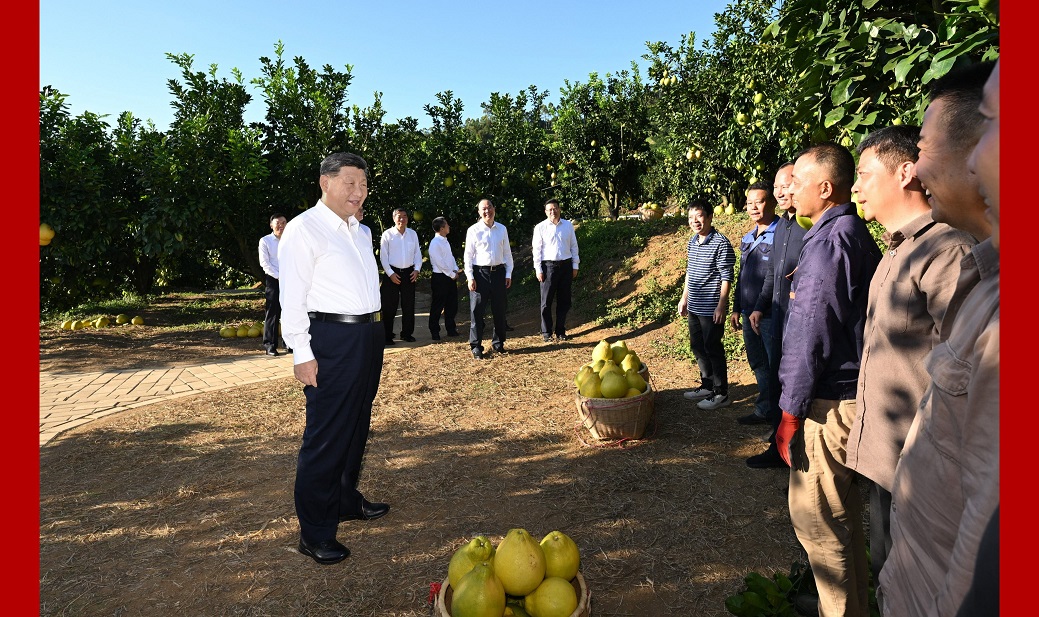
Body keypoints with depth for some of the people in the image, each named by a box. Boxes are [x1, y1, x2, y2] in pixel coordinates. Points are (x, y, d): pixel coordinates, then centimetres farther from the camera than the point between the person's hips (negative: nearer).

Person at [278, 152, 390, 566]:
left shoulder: (360, 231, 15)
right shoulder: (304, 229, -8)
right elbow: (292, 297, -12)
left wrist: (373, 331, 14)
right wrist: (302, 354, -16)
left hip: (369, 334, 8)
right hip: (332, 339, -8)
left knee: (357, 427, 19)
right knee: (326, 435, -2)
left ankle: (347, 500, 37)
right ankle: (315, 532, 13)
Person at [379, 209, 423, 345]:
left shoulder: (412, 234, 7)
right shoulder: (387, 234, -3)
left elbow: (417, 253, 11)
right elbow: (383, 256, -4)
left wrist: (417, 269, -2)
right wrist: (390, 273, -10)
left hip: (409, 273, 4)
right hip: (392, 273, -3)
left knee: (409, 305, 9)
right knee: (389, 306, 0)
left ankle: (407, 333, 21)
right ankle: (387, 336, 9)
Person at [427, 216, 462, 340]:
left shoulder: (445, 241, 12)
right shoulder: (435, 243, -16)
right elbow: (440, 263, -20)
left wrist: (455, 270, 1)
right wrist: (452, 275, -13)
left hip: (450, 277, 9)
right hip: (440, 278, -9)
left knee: (452, 305, 14)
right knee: (437, 306, 2)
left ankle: (451, 329, 26)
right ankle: (434, 331, 13)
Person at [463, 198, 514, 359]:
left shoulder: (502, 229, 7)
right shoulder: (473, 230, -2)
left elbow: (507, 253, 11)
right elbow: (468, 255, -2)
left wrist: (508, 274, 6)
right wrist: (470, 277, -8)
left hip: (498, 272, 3)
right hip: (480, 273, -3)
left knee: (499, 310, 12)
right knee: (477, 311, 0)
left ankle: (498, 343, 27)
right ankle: (476, 347, 9)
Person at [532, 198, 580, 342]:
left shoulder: (568, 225, 9)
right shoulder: (540, 227, 1)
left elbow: (574, 246, 12)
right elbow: (536, 249, 0)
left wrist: (575, 265, 8)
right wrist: (538, 270, -5)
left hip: (566, 265, 3)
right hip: (548, 266, -3)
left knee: (564, 300, 7)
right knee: (546, 301, 1)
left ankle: (560, 331, 18)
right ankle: (546, 332, 10)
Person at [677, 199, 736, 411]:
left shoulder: (721, 243, -14)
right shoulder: (692, 242, 10)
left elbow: (726, 277, -15)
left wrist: (721, 305, -18)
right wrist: (684, 298, 19)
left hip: (711, 309, -8)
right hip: (693, 307, 8)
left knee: (713, 349, 0)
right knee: (697, 347, 16)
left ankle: (721, 393, 12)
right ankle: (707, 385, 31)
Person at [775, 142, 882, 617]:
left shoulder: (828, 243, -18)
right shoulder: (858, 236, 12)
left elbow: (812, 337, -20)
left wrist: (791, 411, -15)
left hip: (827, 403, -10)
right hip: (851, 395, 10)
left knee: (815, 515, 2)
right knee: (843, 512, 22)